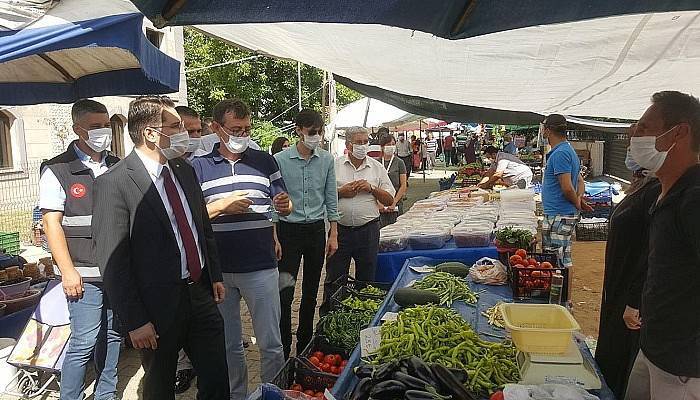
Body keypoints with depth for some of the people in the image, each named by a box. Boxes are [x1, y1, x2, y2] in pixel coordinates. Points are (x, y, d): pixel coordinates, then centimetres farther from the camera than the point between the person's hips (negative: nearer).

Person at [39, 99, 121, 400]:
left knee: (112, 335, 13)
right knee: (84, 342, -4)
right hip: (84, 275, -5)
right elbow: (51, 223, -7)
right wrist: (68, 271, -12)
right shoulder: (57, 170, -4)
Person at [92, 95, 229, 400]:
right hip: (158, 306, -5)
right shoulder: (114, 183, -16)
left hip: (200, 294, 6)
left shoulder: (185, 170, 6)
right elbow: (112, 261, -17)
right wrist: (135, 322, -15)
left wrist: (215, 275, 15)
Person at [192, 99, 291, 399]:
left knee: (271, 342, 6)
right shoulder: (199, 167, 3)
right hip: (218, 268, 0)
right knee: (229, 344, 15)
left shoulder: (265, 161, 6)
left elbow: (284, 206, 9)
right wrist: (221, 206, -15)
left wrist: (284, 205, -15)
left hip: (261, 266, 0)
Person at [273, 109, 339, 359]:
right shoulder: (280, 160, -7)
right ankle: (283, 349, 8)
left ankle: (304, 343, 27)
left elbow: (331, 198, 6)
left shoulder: (326, 160, 2)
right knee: (285, 292, -4)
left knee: (311, 291, 12)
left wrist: (333, 234, 4)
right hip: (289, 230, -3)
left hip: (317, 230, 3)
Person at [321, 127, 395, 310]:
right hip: (340, 229, -1)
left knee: (366, 278, 11)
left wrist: (372, 188, -8)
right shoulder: (334, 165, 3)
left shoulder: (377, 167, 8)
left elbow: (389, 200, 7)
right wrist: (340, 192, -12)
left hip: (368, 230, 1)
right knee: (334, 278, 8)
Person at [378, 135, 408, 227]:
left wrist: (394, 203, -9)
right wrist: (378, 203, -6)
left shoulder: (399, 163, 1)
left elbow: (403, 185, -1)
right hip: (379, 204, 2)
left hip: (396, 203, -1)